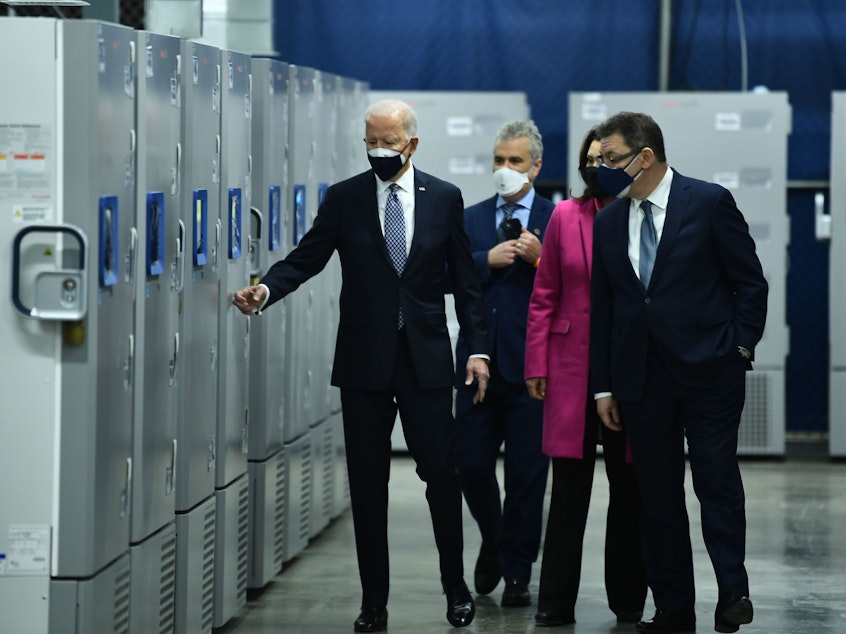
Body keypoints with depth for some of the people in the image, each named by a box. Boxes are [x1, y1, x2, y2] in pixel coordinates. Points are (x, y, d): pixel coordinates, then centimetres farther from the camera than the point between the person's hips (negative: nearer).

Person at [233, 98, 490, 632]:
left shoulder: (444, 198, 3)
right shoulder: (344, 199, 2)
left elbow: (465, 280, 5)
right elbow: (305, 259, -2)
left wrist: (478, 348, 0)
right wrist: (265, 291, -21)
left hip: (426, 360, 0)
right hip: (364, 362, 1)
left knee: (442, 473, 1)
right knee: (368, 483, 4)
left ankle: (456, 587, 19)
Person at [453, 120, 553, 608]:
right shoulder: (471, 219, 12)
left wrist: (540, 259, -18)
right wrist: (488, 260, -12)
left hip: (531, 366, -3)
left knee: (527, 475, 1)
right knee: (472, 464, 3)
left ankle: (517, 573, 11)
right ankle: (493, 543, 29)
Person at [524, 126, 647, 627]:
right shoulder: (567, 216, 4)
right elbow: (545, 295, 6)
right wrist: (537, 364, 1)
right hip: (573, 367, 0)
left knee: (629, 487, 6)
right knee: (570, 486, 0)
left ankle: (628, 599, 16)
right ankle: (557, 603, 5)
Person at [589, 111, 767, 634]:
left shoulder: (710, 202, -3)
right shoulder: (608, 223, 10)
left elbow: (750, 281, 0)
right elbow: (602, 309, 13)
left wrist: (740, 348, -6)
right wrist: (604, 387, 9)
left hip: (709, 370, -4)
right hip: (642, 377, 4)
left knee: (717, 478, -7)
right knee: (657, 493, 5)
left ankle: (733, 590, 5)